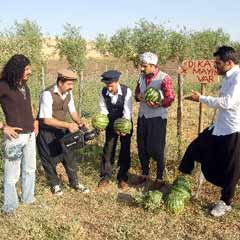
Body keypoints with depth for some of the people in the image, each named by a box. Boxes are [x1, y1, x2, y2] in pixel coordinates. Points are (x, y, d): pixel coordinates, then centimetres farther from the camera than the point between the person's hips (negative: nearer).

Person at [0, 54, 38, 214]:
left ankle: (28, 198, 36)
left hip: (30, 135, 8)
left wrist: (34, 121, 15)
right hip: (15, 136, -7)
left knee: (30, 169, 19)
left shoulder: (24, 85, 7)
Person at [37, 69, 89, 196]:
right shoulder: (47, 94, -27)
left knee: (69, 155, 10)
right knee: (50, 159, 9)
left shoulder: (68, 93, -5)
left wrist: (80, 123, -11)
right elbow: (46, 119, -31)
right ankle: (55, 184, 30)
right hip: (47, 132, -6)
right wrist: (68, 125, -33)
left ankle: (74, 182, 27)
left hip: (62, 130, 6)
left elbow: (72, 111, 7)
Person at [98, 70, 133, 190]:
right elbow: (103, 108, -6)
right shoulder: (104, 92, -16)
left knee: (125, 150, 3)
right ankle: (105, 175, 20)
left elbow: (127, 110, -26)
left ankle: (123, 177, 16)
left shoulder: (126, 91, -25)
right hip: (111, 123, 2)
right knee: (108, 148, 6)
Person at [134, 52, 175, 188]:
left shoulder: (164, 78, -11)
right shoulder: (142, 77, 8)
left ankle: (160, 178, 17)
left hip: (157, 118, -6)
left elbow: (170, 98, -13)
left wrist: (158, 104, -29)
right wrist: (139, 96, -5)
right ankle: (144, 174, 30)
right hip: (142, 116, 6)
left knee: (157, 149, 1)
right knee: (142, 147, 12)